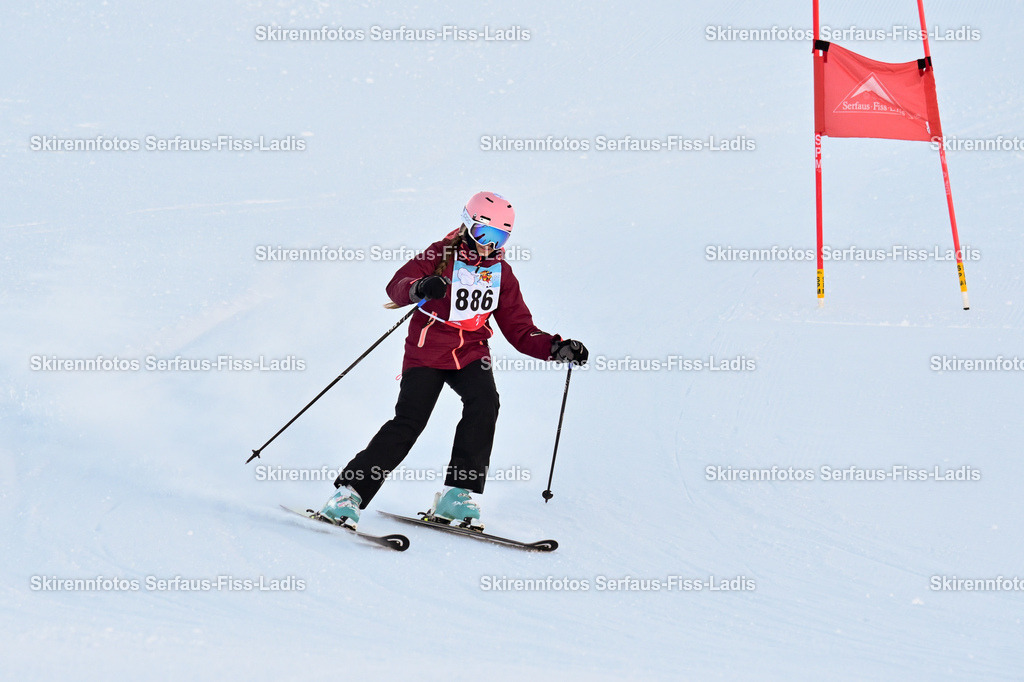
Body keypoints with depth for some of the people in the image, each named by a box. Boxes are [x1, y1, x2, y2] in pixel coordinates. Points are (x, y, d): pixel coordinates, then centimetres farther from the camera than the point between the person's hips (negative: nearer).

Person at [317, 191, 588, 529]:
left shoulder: (501, 273, 11)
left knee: (484, 402, -25)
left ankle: (457, 495, -20)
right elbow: (397, 285, -19)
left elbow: (520, 330, 12)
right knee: (409, 422, -18)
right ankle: (349, 494, -10)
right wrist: (420, 288, -42)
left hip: (471, 354, 4)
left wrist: (557, 348, -5)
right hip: (427, 352, -4)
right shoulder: (442, 255, -4)